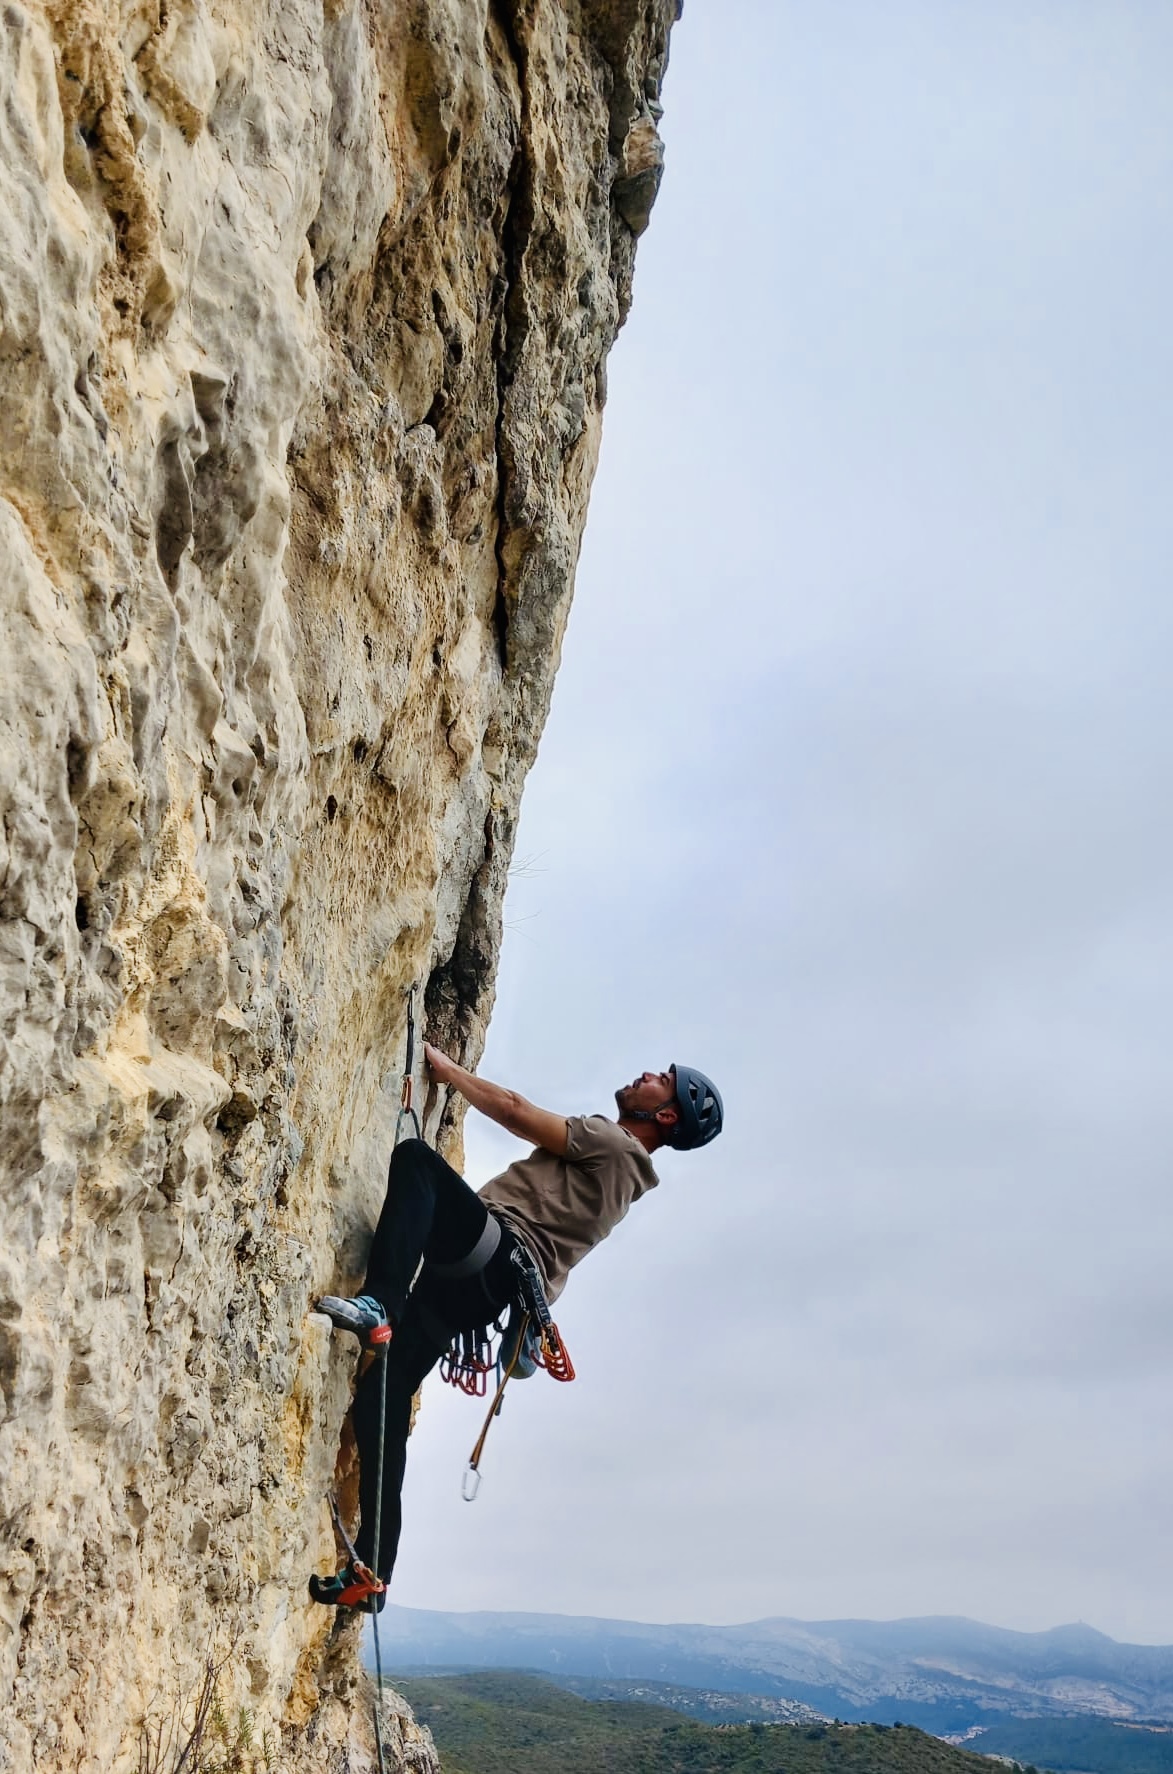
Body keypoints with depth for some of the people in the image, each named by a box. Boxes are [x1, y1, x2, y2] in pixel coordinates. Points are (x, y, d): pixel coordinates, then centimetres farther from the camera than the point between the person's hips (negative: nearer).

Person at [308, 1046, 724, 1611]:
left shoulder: (616, 1144, 1)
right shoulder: (610, 1165, 27)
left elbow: (512, 1109, 0)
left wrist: (447, 1067, 12)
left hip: (492, 1258, -9)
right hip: (473, 1283, 9)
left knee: (412, 1156, -23)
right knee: (382, 1394, 4)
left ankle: (377, 1304, -36)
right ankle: (371, 1571, 8)